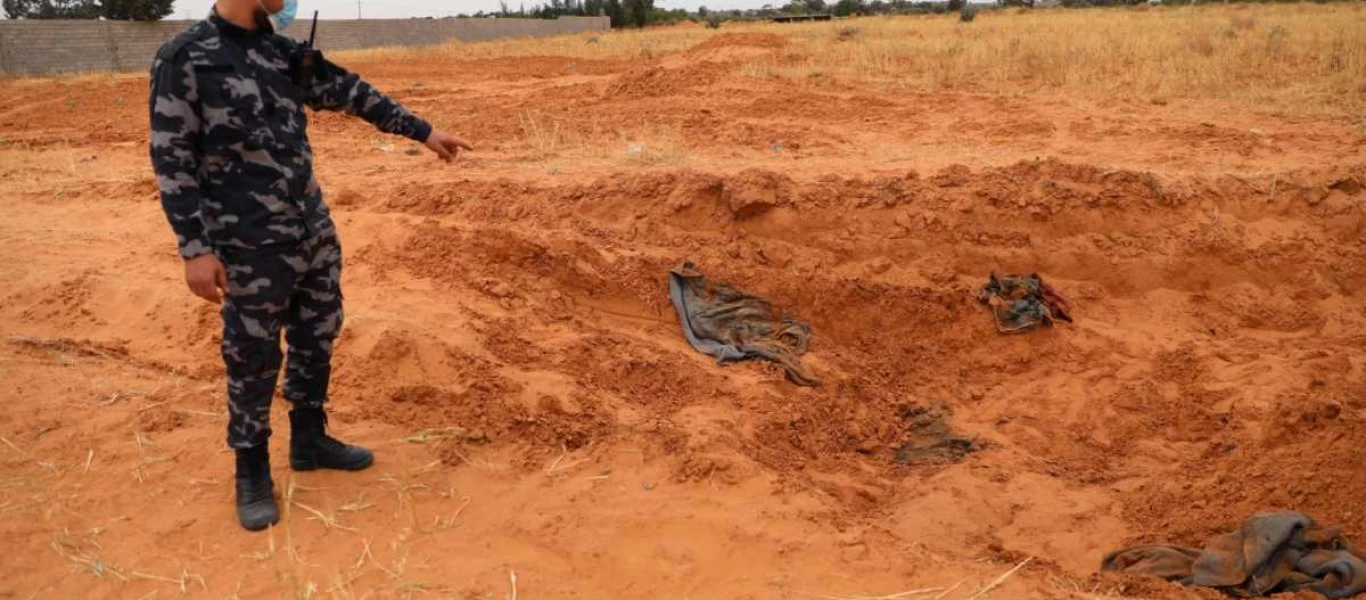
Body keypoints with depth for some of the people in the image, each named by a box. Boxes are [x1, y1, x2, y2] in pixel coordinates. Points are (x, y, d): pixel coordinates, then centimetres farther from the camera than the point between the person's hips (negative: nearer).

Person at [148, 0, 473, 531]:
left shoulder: (286, 52, 7)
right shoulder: (184, 58, -11)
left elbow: (351, 93, 15)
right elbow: (171, 159, -12)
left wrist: (423, 132, 17)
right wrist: (195, 247, -15)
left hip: (316, 234, 7)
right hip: (250, 249, -6)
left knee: (317, 340, 17)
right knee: (254, 361, 6)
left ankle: (309, 440, 38)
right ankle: (252, 470, 27)